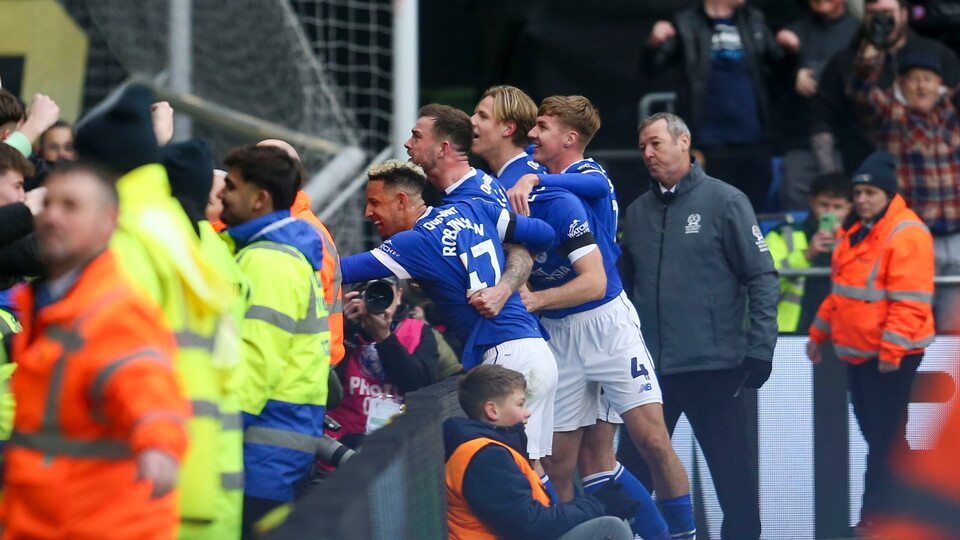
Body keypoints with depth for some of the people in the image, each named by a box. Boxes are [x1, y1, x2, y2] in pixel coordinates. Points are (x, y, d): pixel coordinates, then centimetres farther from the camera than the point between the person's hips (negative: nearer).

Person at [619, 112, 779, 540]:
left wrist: (759, 348, -11)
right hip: (651, 369, 5)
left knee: (733, 471, 2)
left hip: (714, 367, -5)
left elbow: (762, 279, -5)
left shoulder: (724, 202, -3)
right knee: (633, 471, 6)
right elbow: (625, 287, 20)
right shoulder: (638, 212, 13)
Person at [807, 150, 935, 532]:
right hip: (857, 353, 9)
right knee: (875, 433, 12)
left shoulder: (907, 235, -15)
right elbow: (841, 291, 26)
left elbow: (909, 301, -20)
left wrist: (891, 351, -23)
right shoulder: (854, 232, 15)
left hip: (890, 356, -9)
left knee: (885, 437, -6)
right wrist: (820, 332, 24)